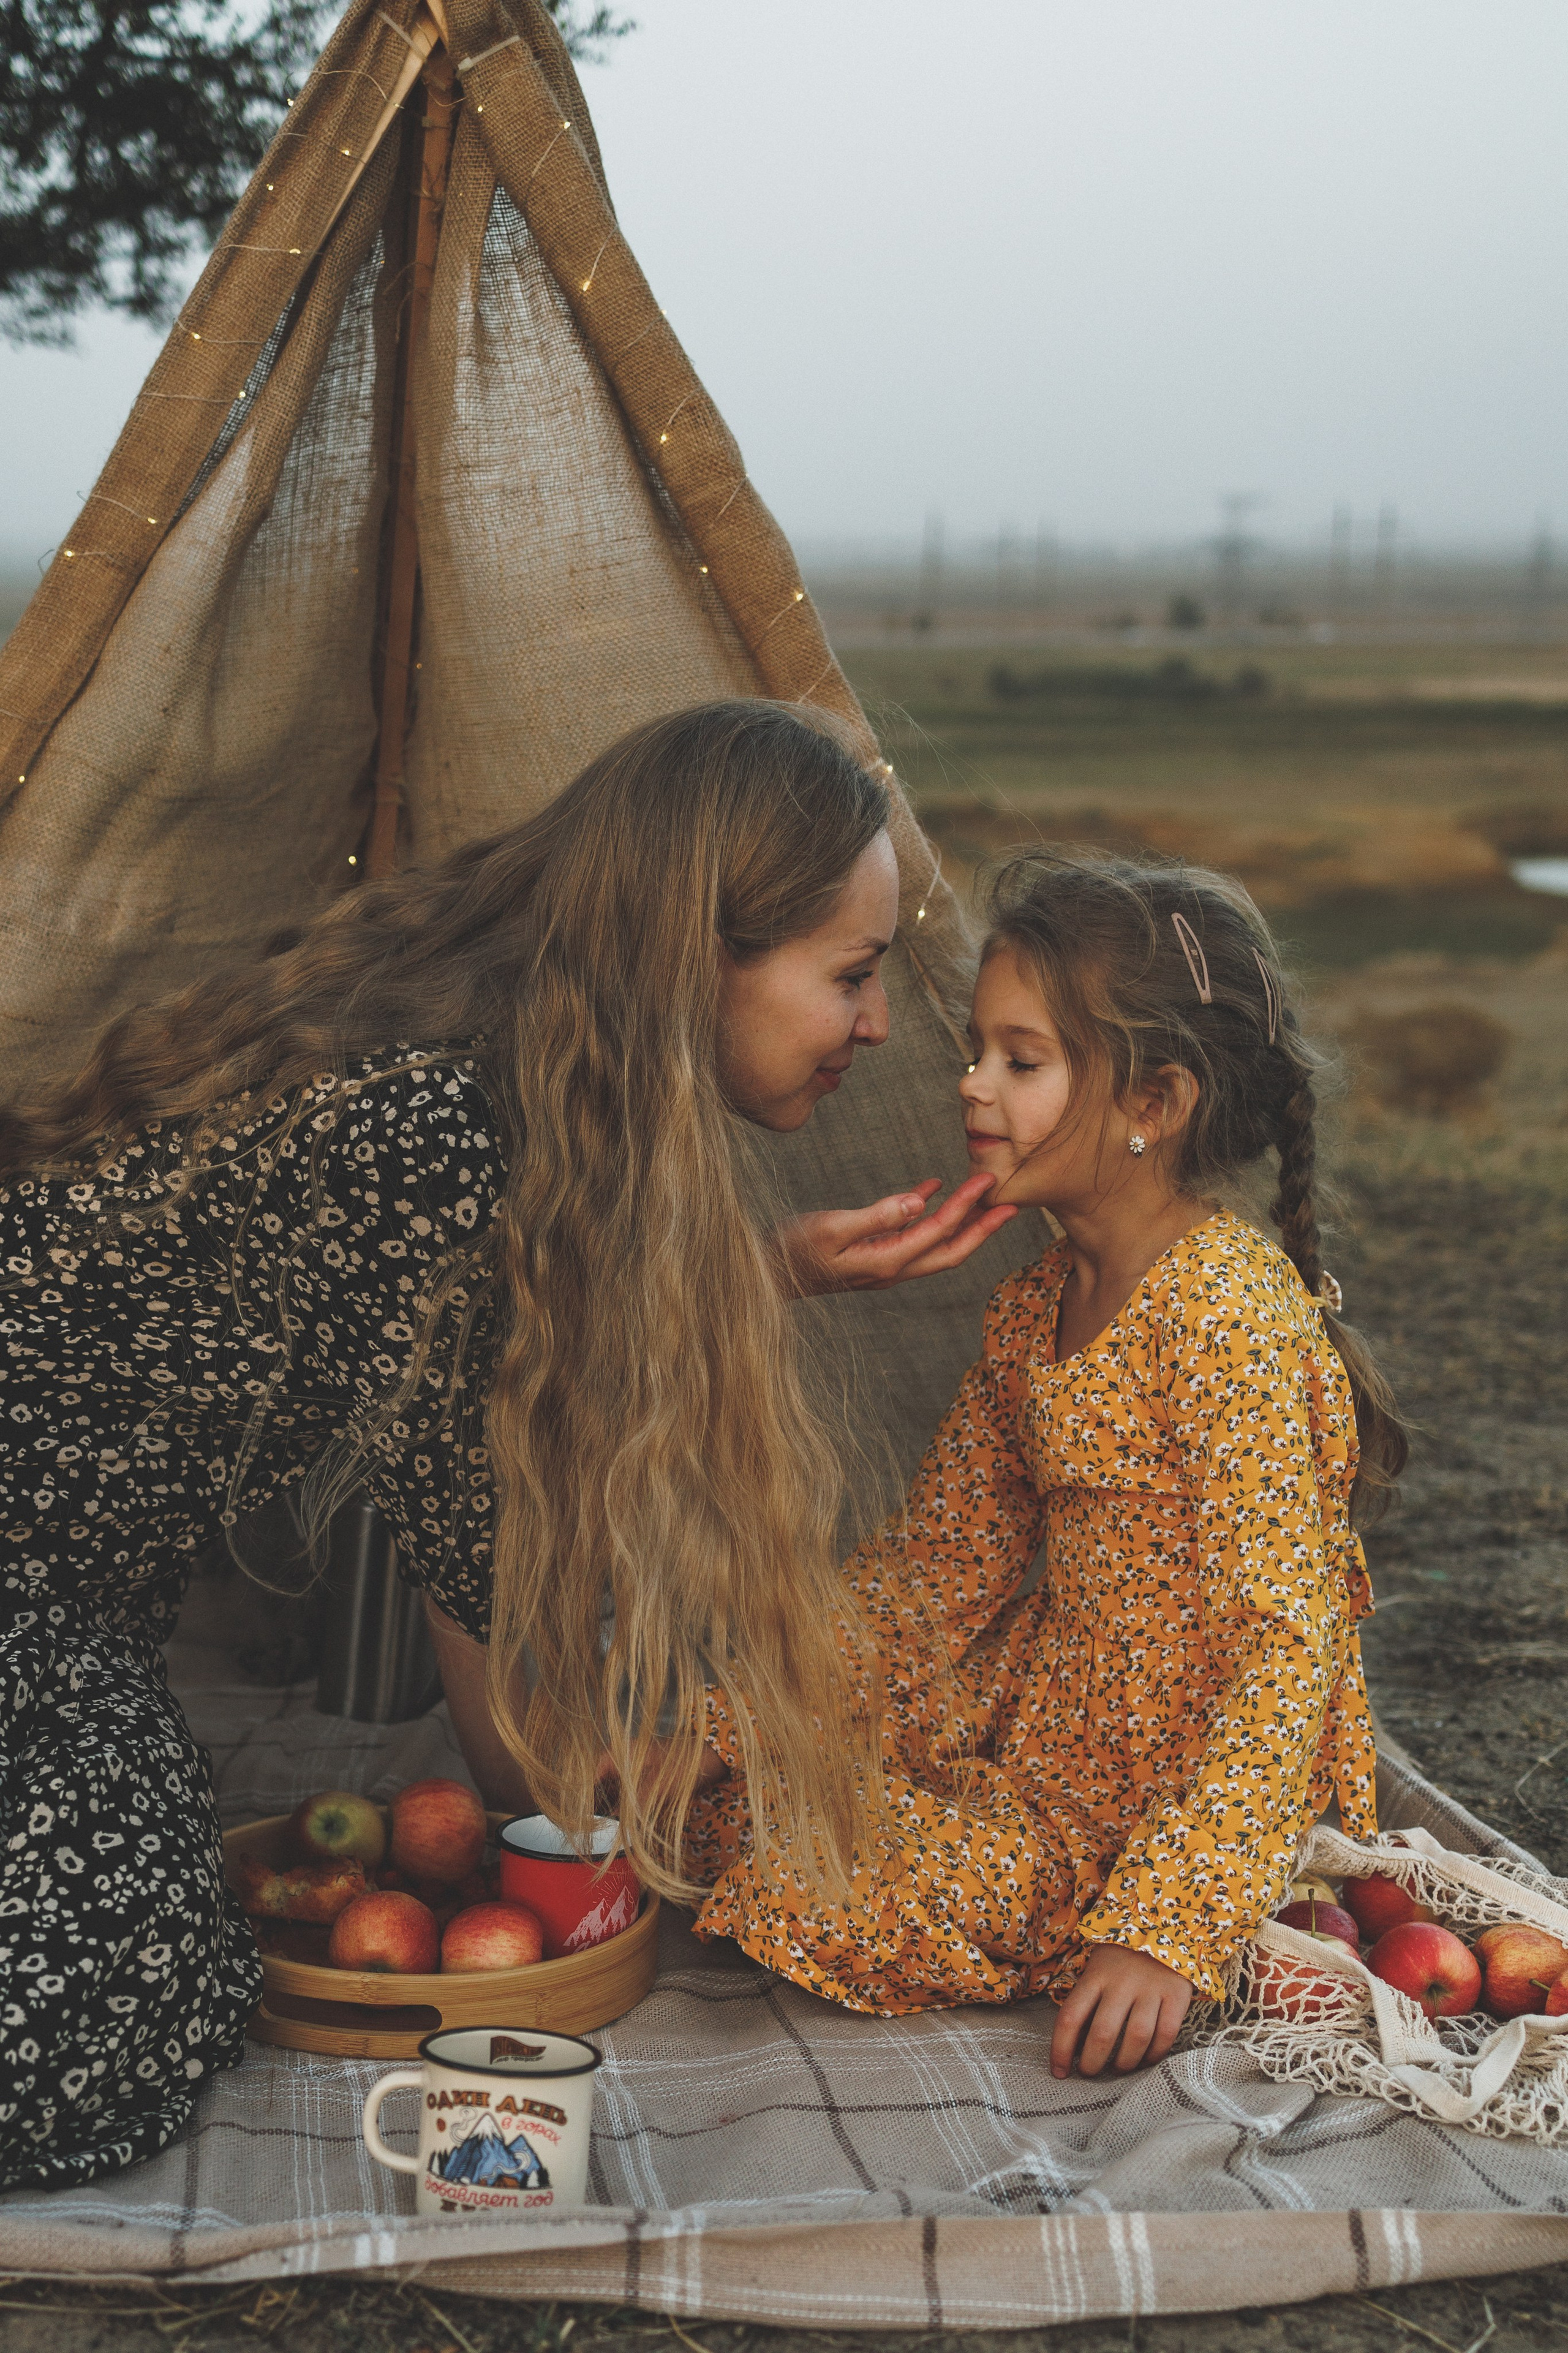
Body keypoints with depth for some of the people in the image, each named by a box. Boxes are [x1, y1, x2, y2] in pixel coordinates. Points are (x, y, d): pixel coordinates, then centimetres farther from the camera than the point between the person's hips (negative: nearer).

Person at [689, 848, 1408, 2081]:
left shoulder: (1229, 1310, -22)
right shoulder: (1034, 1307, 5)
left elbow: (1289, 1650, -25)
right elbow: (940, 1568, 11)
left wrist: (1168, 1929, -30)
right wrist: (718, 1700, 3)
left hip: (1192, 1782, -8)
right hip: (1043, 1717, 8)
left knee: (813, 1901, -18)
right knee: (737, 1748, 3)